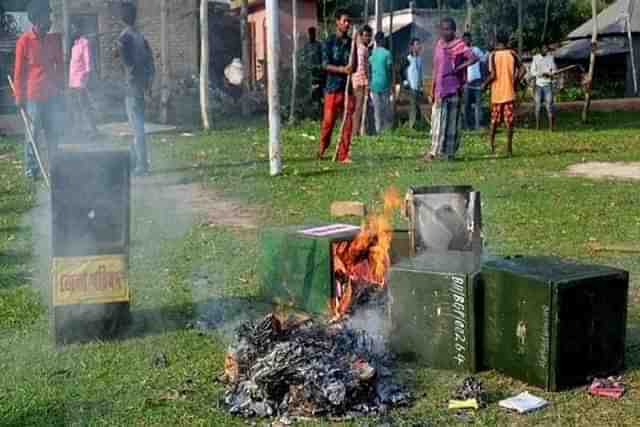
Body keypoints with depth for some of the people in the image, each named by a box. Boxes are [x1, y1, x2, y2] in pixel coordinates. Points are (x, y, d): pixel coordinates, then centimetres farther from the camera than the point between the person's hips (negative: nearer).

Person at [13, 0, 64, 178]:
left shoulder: (55, 39, 7)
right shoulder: (24, 41, -6)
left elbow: (60, 66, 14)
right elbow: (18, 72, -4)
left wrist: (61, 89, 12)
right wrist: (19, 97, -5)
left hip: (53, 95, 4)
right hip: (33, 96, -4)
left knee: (54, 132, 5)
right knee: (33, 133, 1)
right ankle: (31, 168, 10)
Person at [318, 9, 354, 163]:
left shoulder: (352, 42, 11)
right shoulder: (330, 42, 0)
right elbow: (325, 65, -9)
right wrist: (342, 69, -21)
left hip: (349, 87, 3)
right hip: (333, 87, -3)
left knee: (348, 123, 0)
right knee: (328, 121, -3)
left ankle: (343, 155, 6)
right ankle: (322, 148, 19)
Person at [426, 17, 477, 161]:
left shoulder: (458, 45, -6)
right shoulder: (439, 44, 12)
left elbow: (473, 58, -17)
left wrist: (458, 68, -17)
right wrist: (433, 90, 12)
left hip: (453, 88, -6)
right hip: (440, 88, 6)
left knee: (452, 120, -1)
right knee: (438, 120, 5)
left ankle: (450, 152, 2)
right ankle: (434, 151, 8)